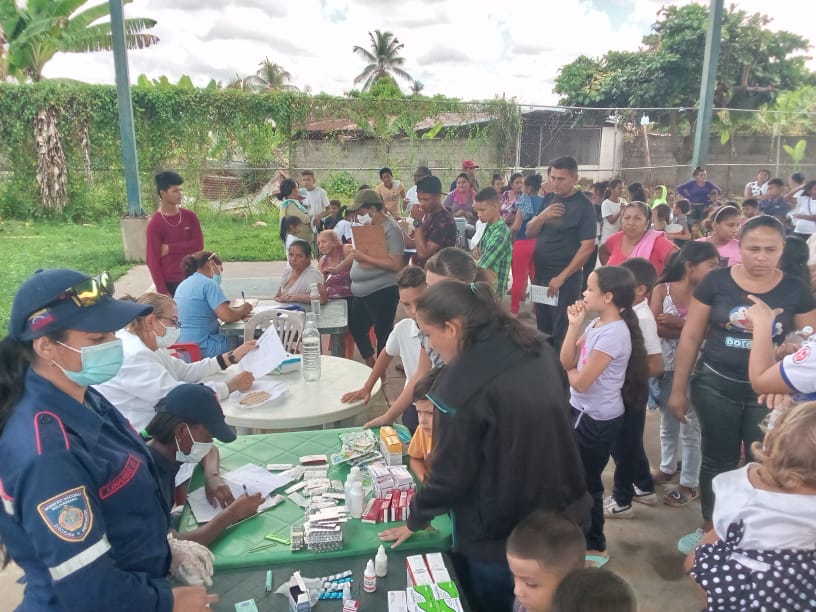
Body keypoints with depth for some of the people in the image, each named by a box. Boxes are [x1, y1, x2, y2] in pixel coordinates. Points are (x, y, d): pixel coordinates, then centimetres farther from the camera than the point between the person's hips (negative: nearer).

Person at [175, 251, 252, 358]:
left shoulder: (182, 285, 13)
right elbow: (228, 317, -23)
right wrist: (242, 310, -2)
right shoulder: (208, 283, -14)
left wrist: (236, 310, 14)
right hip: (204, 349, -9)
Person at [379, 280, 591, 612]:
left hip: (499, 531, -7)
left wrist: (416, 519, 1)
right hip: (559, 510, 7)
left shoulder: (464, 383, -27)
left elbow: (451, 472, -17)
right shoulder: (536, 347, -4)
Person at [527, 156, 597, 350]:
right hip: (541, 274, 6)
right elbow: (530, 232, 9)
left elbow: (587, 246, -16)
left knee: (561, 331, 2)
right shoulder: (549, 200, 8)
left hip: (565, 278, -6)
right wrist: (542, 216, -12)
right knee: (543, 328, 15)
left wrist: (562, 277, -19)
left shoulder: (583, 206, -11)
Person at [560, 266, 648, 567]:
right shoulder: (596, 324, 2)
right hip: (582, 410, 9)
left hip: (598, 419, -9)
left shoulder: (613, 334, -25)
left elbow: (580, 381, -24)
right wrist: (574, 325, -7)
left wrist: (570, 370, -2)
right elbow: (566, 361, 0)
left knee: (585, 482, 7)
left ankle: (595, 548, 27)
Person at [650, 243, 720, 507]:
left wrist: (677, 323, -22)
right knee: (668, 422, 20)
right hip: (666, 366, 2)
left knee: (690, 427, 9)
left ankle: (690, 483, 23)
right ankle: (667, 468, 40)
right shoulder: (662, 289, -7)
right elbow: (656, 327, -15)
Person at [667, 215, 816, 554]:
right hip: (716, 386, -1)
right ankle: (709, 528, 34)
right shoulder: (715, 281, -8)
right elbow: (690, 337, -3)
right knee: (717, 461, 13)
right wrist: (678, 388, -1)